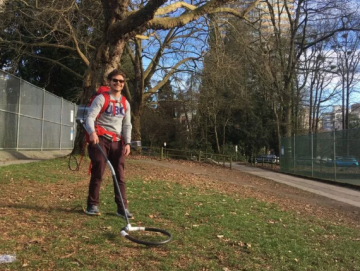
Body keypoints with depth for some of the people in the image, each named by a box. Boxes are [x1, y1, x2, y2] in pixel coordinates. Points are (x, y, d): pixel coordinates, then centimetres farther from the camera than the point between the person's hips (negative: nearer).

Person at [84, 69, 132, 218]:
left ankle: (122, 207, 7)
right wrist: (92, 132, -32)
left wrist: (127, 142, 2)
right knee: (97, 173, -5)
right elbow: (90, 117, -12)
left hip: (117, 141, 5)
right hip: (100, 139, -5)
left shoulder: (126, 104, 16)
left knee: (120, 175, 2)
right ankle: (92, 205, 8)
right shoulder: (101, 99, -1)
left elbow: (127, 125, 15)